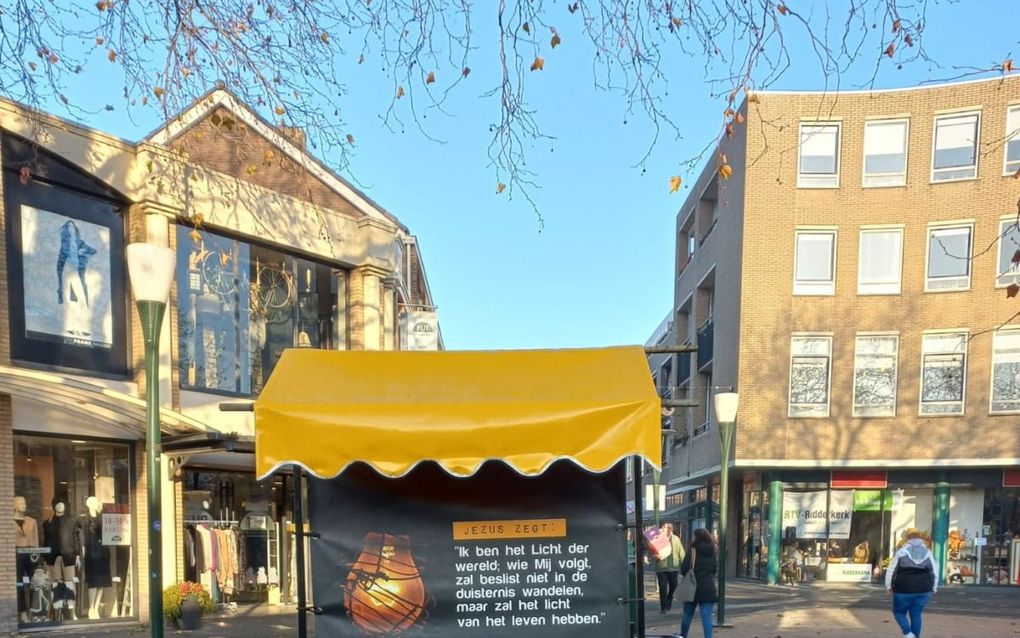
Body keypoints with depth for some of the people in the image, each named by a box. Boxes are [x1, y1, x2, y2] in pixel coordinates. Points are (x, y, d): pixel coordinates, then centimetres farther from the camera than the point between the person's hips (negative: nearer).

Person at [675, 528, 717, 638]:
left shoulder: (693, 550, -10)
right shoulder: (712, 551, 4)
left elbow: (683, 569, -12)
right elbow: (715, 570, 12)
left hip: (693, 587, -2)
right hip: (709, 588, 2)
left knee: (688, 614, 16)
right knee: (707, 617, -1)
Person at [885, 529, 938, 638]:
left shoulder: (902, 551, -3)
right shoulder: (928, 552, 5)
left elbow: (891, 570, -2)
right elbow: (935, 571, 7)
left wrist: (888, 586, 8)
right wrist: (934, 589, 17)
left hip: (904, 589, -3)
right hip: (923, 589, 3)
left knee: (899, 612, 11)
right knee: (916, 614, 11)